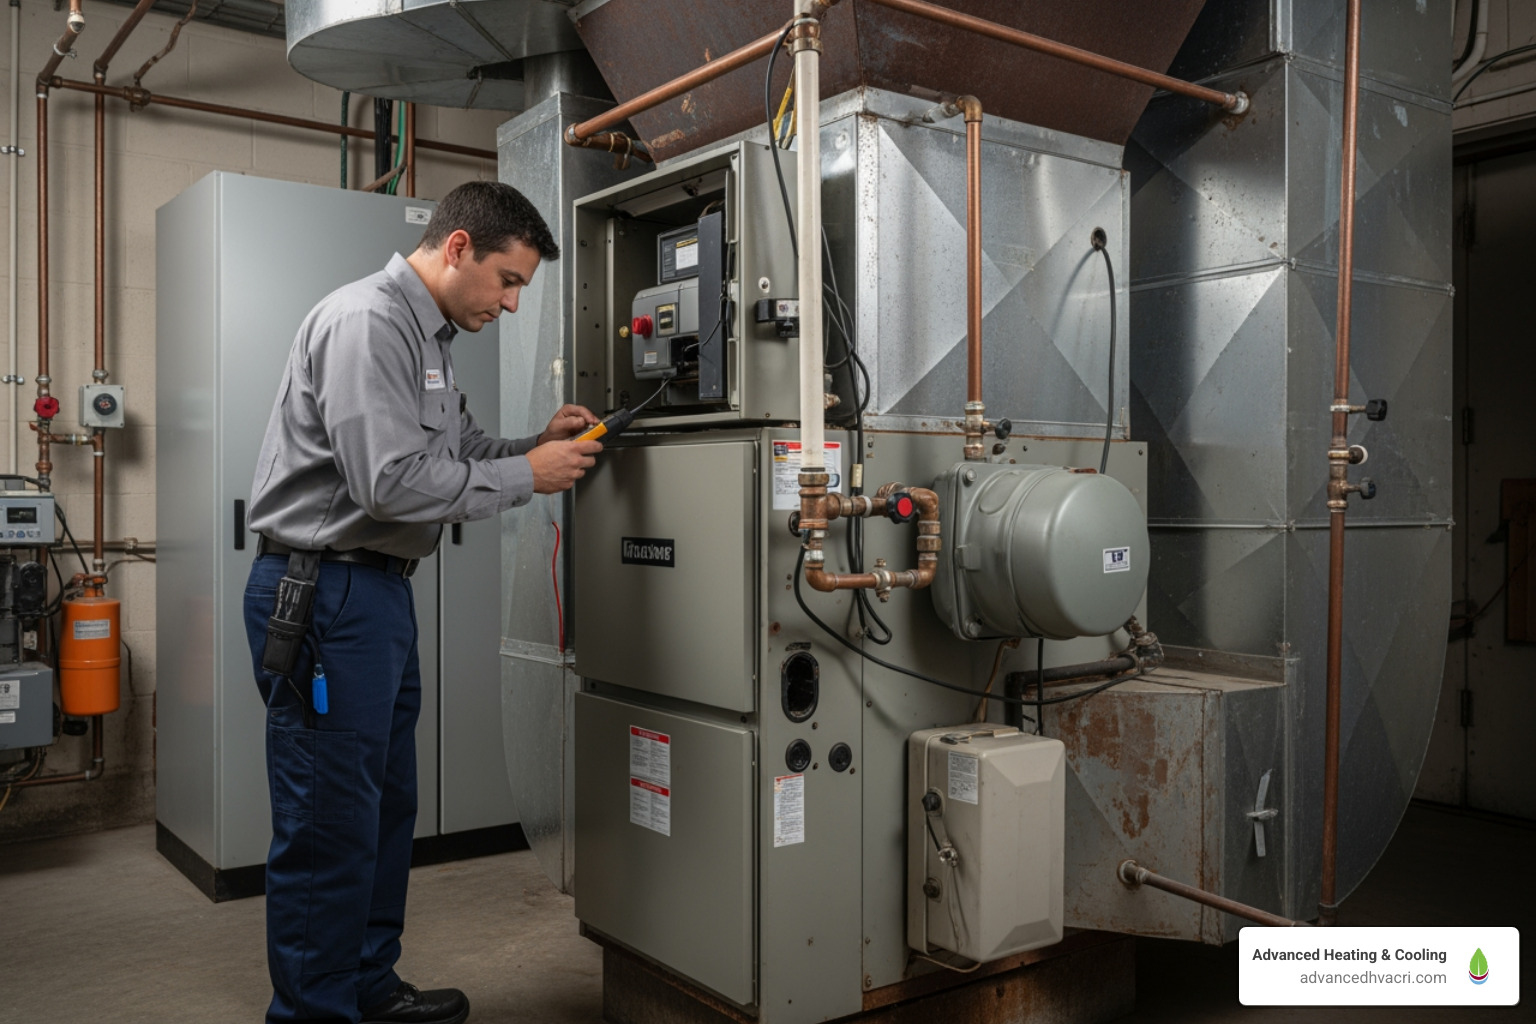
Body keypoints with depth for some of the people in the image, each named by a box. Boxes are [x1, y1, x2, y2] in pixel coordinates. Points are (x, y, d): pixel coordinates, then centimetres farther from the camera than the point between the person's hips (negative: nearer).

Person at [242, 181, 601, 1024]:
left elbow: (457, 455, 20)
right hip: (324, 594, -11)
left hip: (378, 590, 11)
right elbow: (392, 482, -24)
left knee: (386, 809, 18)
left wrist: (540, 444, 3)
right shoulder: (367, 322, -16)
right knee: (329, 826, -2)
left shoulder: (430, 338, 17)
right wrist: (526, 476, -15)